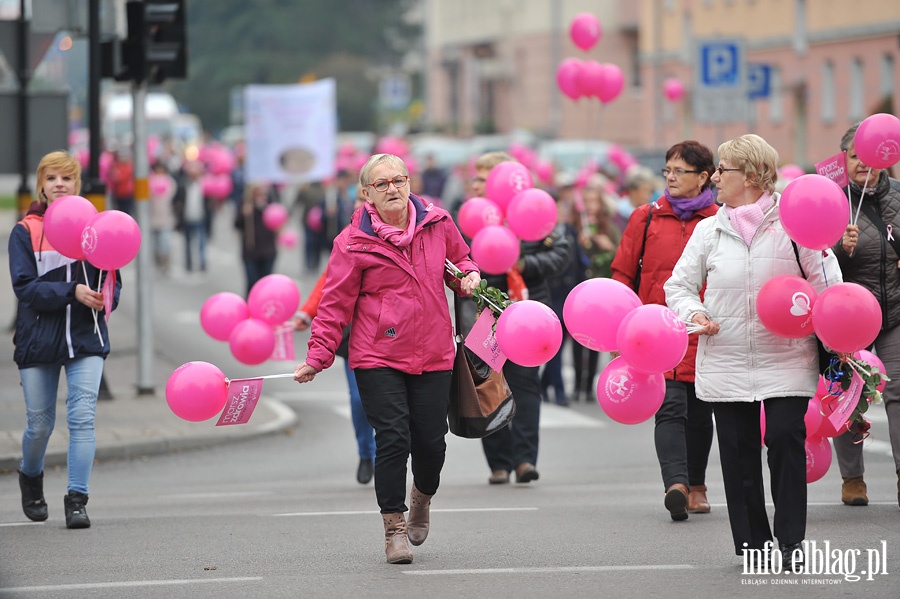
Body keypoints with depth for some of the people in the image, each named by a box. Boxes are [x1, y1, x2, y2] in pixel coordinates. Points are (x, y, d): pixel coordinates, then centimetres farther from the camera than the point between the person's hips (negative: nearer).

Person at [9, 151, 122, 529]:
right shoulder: (25, 232, -2)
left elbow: (113, 284, 7)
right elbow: (25, 287, -11)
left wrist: (104, 298, -16)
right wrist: (73, 292, -22)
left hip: (86, 339, 1)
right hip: (39, 338, -1)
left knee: (82, 417, -12)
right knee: (39, 424, 9)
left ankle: (77, 499, -9)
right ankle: (31, 477, 38)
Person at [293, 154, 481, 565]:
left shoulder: (437, 224, 3)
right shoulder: (354, 242, -7)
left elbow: (459, 259, 23)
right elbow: (336, 303, -3)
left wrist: (468, 276, 1)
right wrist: (317, 357, -9)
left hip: (433, 355, 3)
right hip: (378, 359, -3)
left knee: (430, 442, 2)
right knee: (393, 439, -10)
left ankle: (422, 499, 36)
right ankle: (394, 527, 4)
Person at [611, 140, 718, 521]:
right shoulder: (646, 218, 6)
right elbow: (623, 275, 10)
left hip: (703, 333, 1)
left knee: (699, 413, 13)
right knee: (670, 407, -16)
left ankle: (696, 486, 29)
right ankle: (676, 485, -28)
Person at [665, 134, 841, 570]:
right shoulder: (709, 229, 8)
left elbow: (826, 281, 3)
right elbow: (679, 285, 14)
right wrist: (694, 313, -6)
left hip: (785, 358, -3)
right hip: (726, 360, 3)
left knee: (786, 439, -11)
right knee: (738, 448, 4)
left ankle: (791, 541, -1)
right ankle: (752, 541, 14)